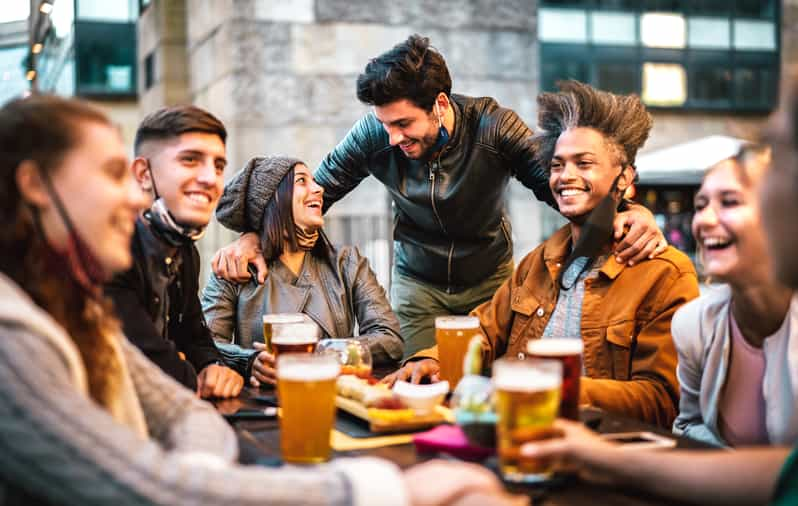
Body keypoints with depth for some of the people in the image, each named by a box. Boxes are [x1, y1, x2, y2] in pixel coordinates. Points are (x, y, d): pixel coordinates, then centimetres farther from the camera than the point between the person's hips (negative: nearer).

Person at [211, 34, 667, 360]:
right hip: (417, 282, 1)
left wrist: (630, 212, -45)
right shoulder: (374, 135, -20)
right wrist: (254, 236, -27)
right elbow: (315, 193, -11)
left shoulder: (493, 126, -25)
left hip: (489, 280, -1)